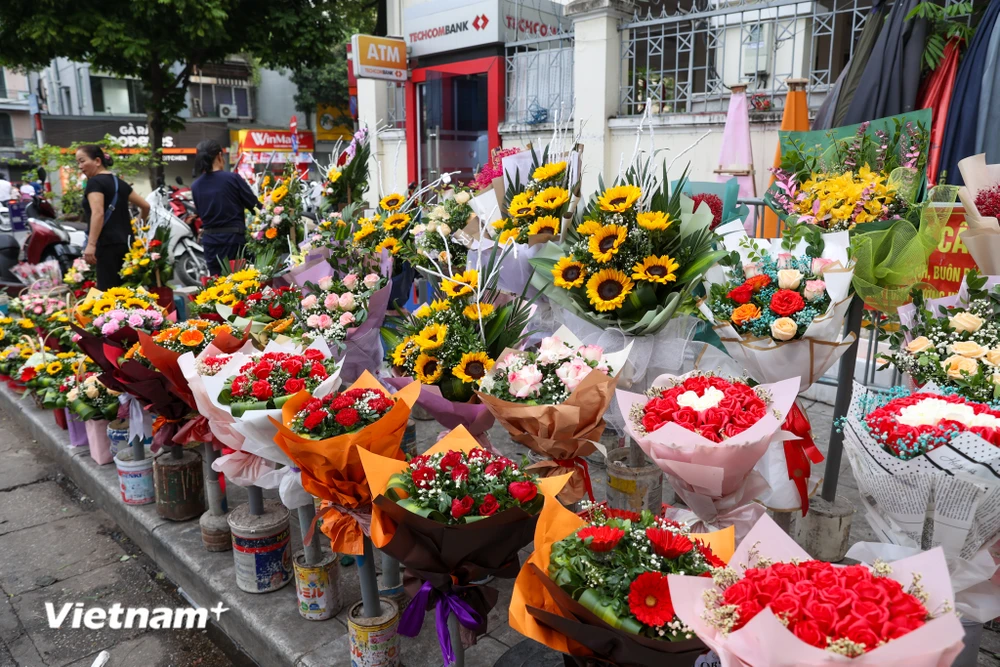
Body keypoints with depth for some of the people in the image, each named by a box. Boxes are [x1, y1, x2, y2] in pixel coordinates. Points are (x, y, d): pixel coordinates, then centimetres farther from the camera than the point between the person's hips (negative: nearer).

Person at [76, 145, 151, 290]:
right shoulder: (119, 182, 17)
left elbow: (98, 213, -19)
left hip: (107, 244, -8)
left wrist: (91, 244, -24)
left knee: (107, 290, -10)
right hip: (126, 242, 8)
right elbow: (145, 206, 20)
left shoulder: (94, 182, -5)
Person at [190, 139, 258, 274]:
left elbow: (200, 212, 13)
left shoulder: (195, 186, 4)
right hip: (233, 238, -4)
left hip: (209, 240, 4)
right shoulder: (232, 178, -10)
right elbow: (255, 205, -6)